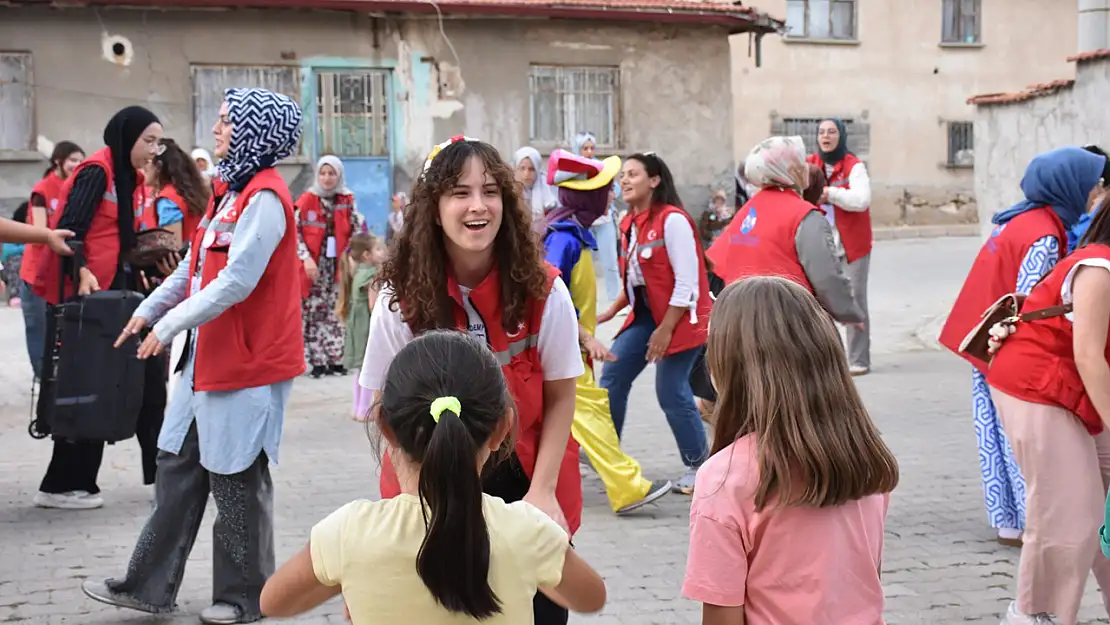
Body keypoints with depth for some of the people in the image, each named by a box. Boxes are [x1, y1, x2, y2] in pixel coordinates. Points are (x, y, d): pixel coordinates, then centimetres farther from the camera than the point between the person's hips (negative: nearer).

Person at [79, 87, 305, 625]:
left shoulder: (265, 197, -17)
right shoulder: (232, 190, 14)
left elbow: (237, 280, -23)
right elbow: (195, 263, 20)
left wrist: (170, 324, -18)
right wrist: (150, 309, 14)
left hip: (248, 361, -9)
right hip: (207, 356, 9)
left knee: (237, 480, 1)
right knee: (178, 468, 12)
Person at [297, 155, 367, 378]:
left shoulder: (347, 202, 4)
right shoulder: (307, 200, -3)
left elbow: (359, 229, 7)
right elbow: (295, 231, -4)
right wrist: (306, 258, -14)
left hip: (339, 265, 2)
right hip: (314, 266, -2)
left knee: (337, 312, 2)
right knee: (315, 311, 1)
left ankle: (336, 359, 7)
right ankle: (318, 362, 5)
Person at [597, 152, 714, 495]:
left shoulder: (672, 220, -17)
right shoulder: (629, 223, 9)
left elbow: (686, 283, -19)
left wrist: (665, 329, -20)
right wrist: (611, 311, 10)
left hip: (679, 316, -9)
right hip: (645, 313, 9)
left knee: (671, 392, -9)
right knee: (612, 377, 2)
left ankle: (700, 467, 8)